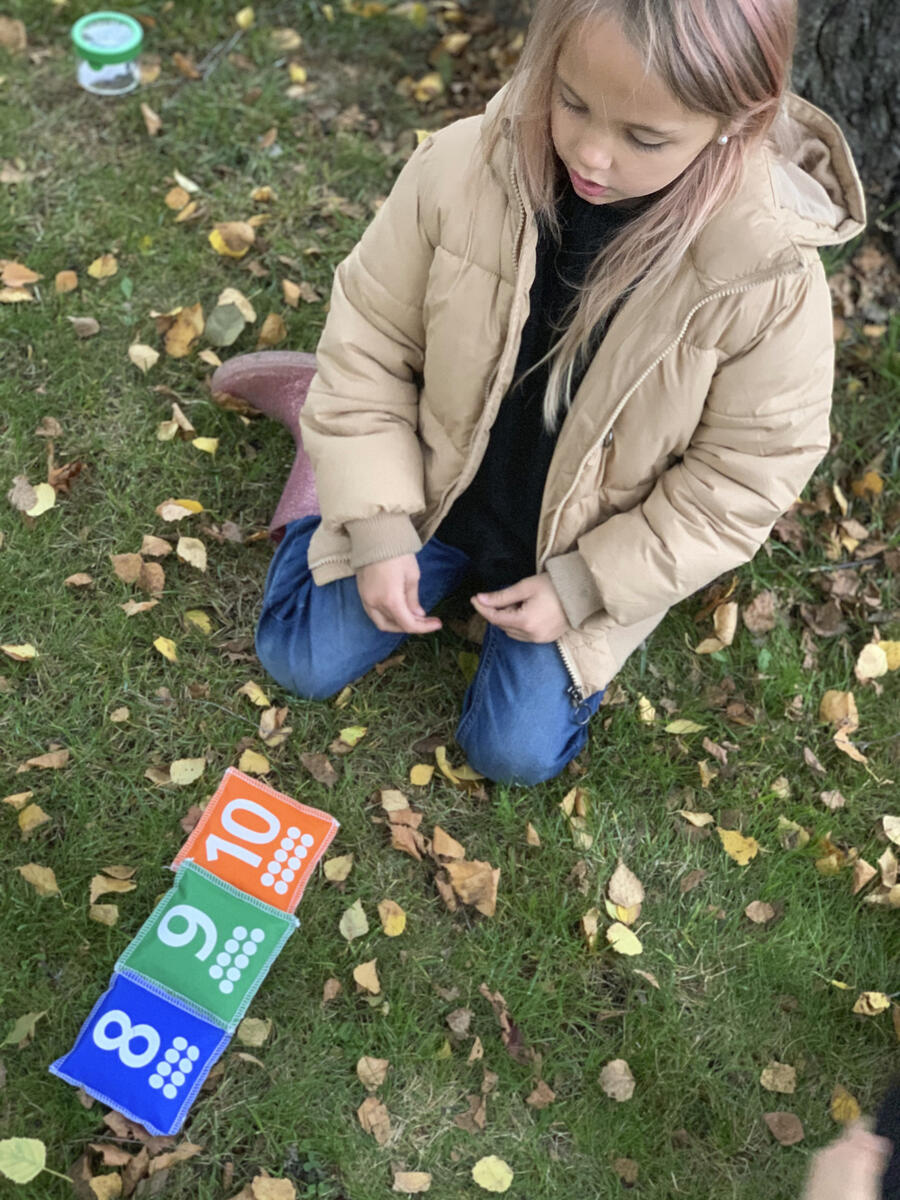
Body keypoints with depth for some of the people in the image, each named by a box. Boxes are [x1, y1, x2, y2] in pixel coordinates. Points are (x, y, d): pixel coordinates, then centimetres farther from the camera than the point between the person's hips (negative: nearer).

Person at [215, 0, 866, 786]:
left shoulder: (772, 277, -29)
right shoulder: (463, 169, -25)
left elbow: (744, 477, -16)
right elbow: (371, 338, -11)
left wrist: (584, 586, -16)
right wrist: (377, 524, -14)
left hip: (593, 549, -1)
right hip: (436, 486, 2)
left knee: (514, 752, 0)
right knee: (303, 662, 8)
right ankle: (327, 436, 29)